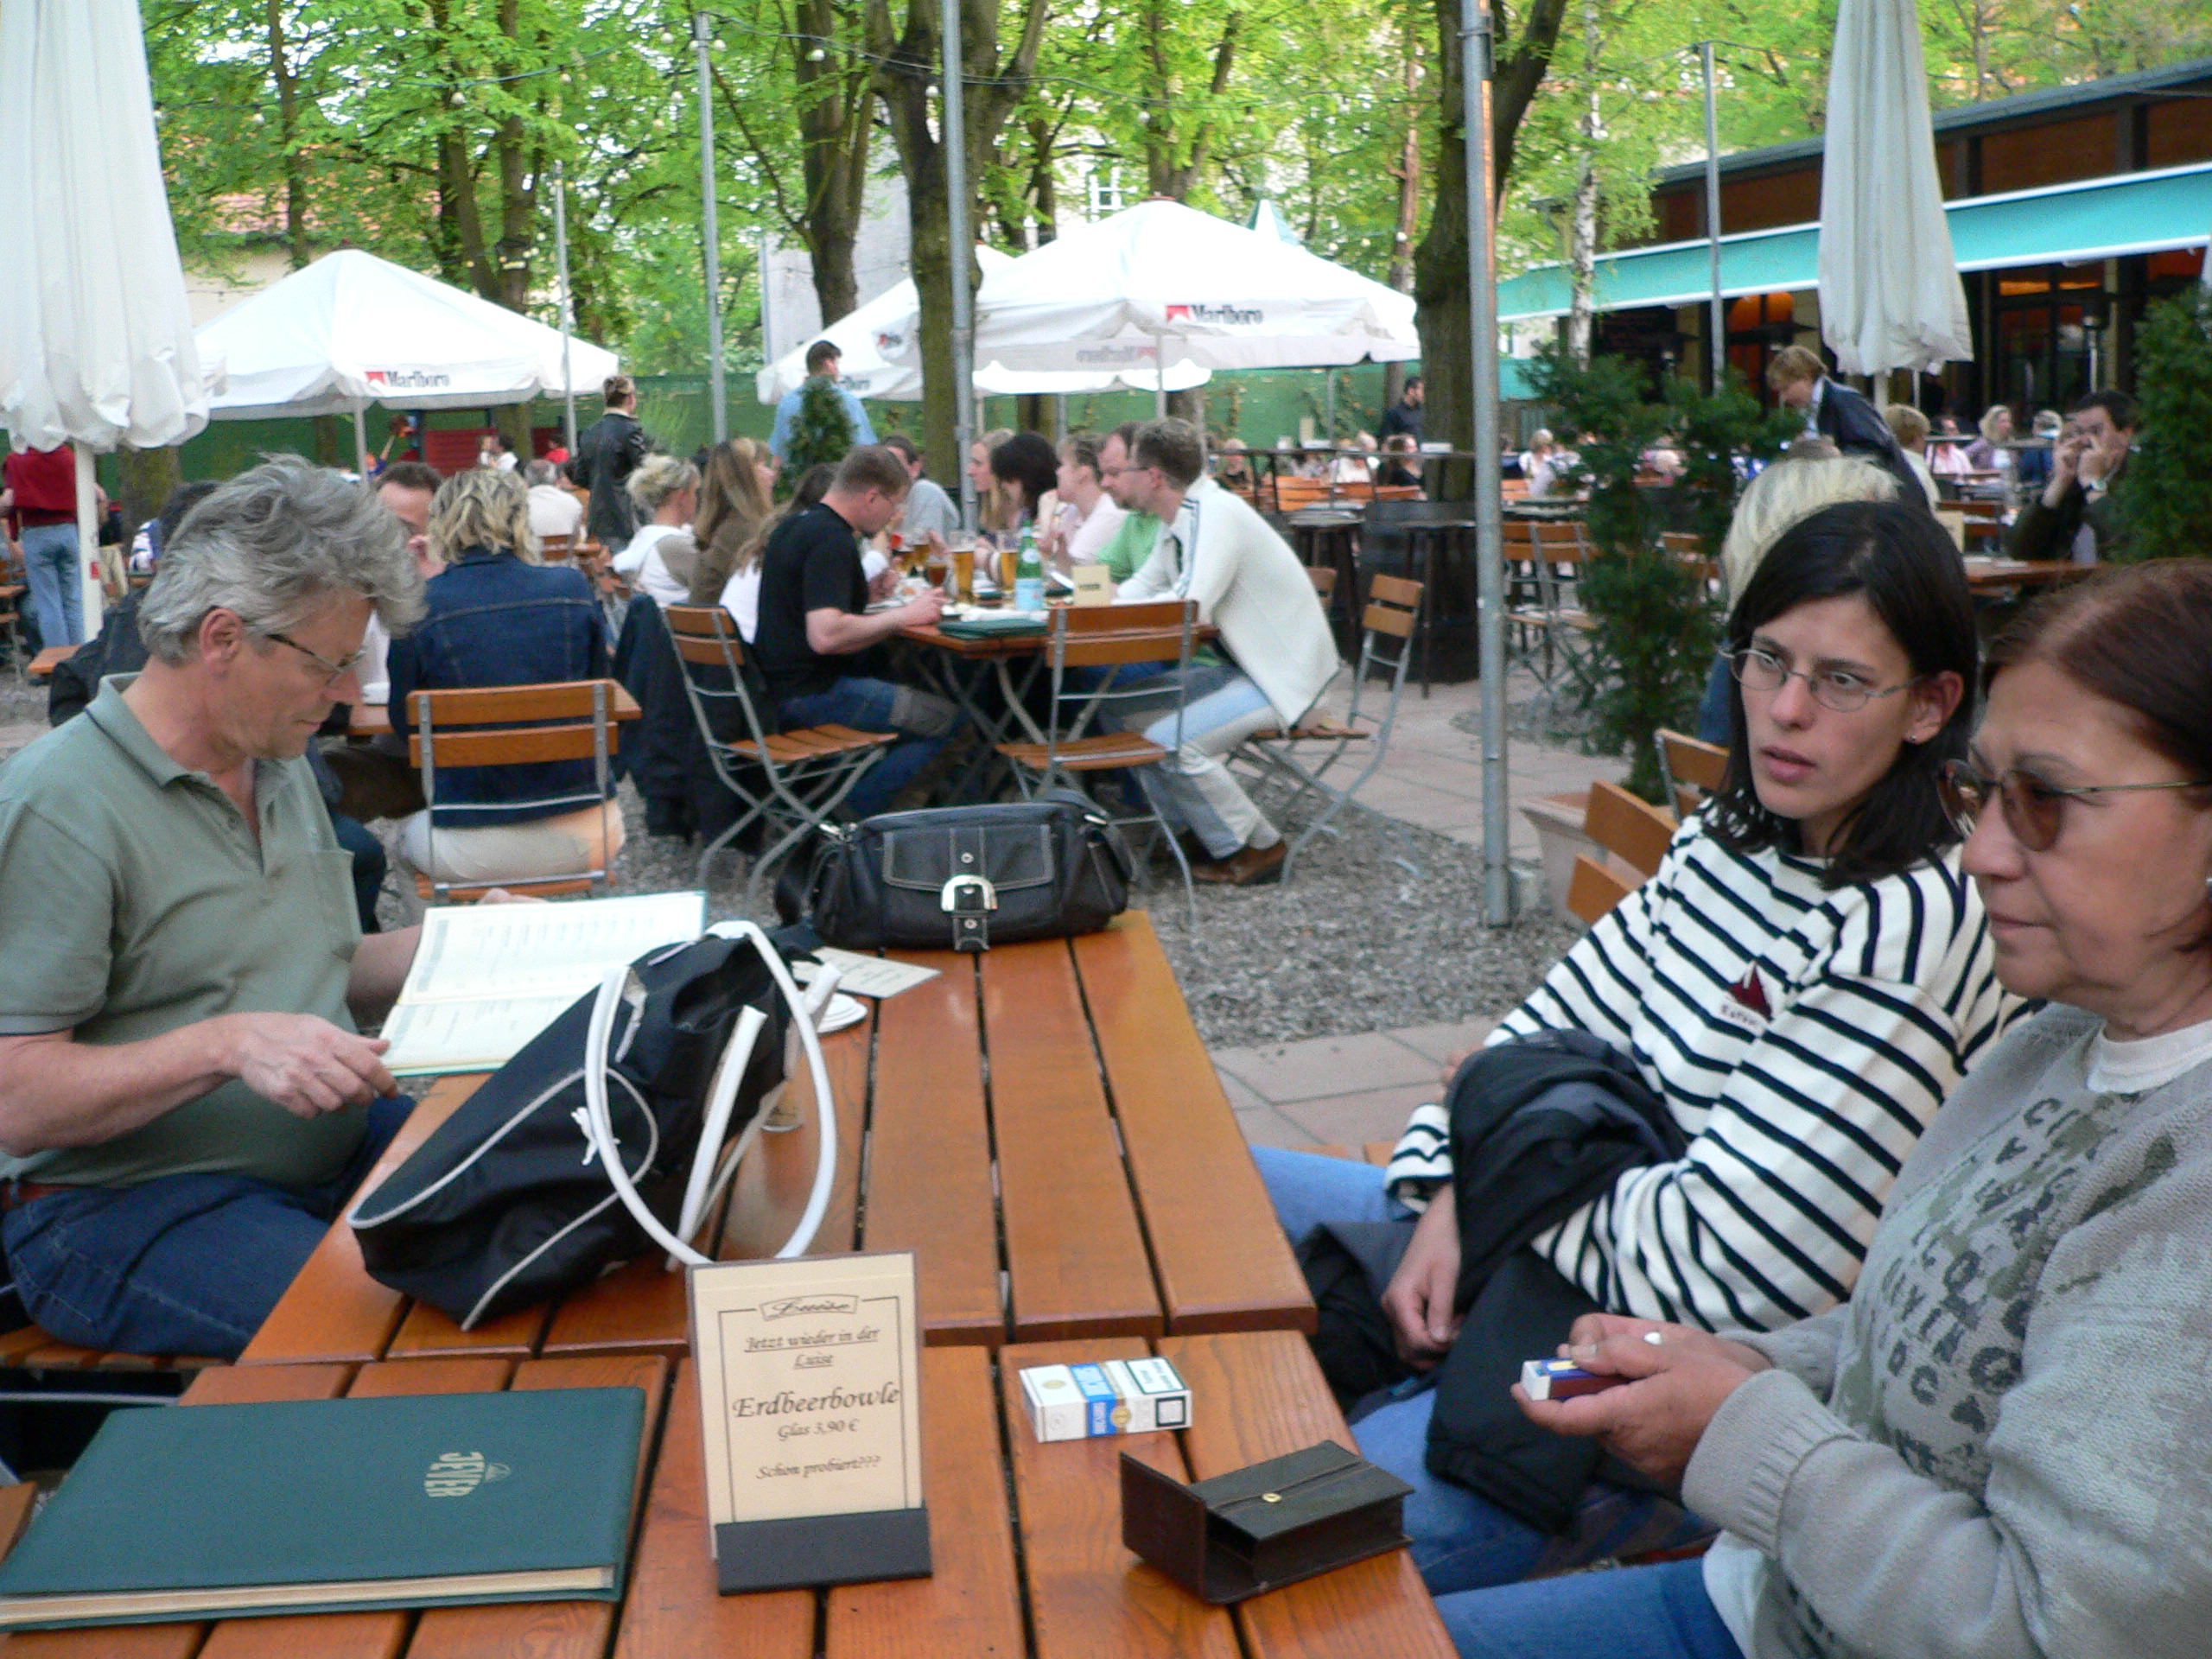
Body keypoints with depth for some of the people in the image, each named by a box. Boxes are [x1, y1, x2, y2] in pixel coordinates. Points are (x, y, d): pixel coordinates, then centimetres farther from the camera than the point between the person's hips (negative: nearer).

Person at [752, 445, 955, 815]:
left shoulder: (797, 525, 14)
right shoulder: (832, 540, -19)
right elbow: (825, 635, -30)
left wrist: (865, 592, 14)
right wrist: (903, 615, -19)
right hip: (813, 692, -11)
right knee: (946, 718, -10)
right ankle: (852, 814, -5)